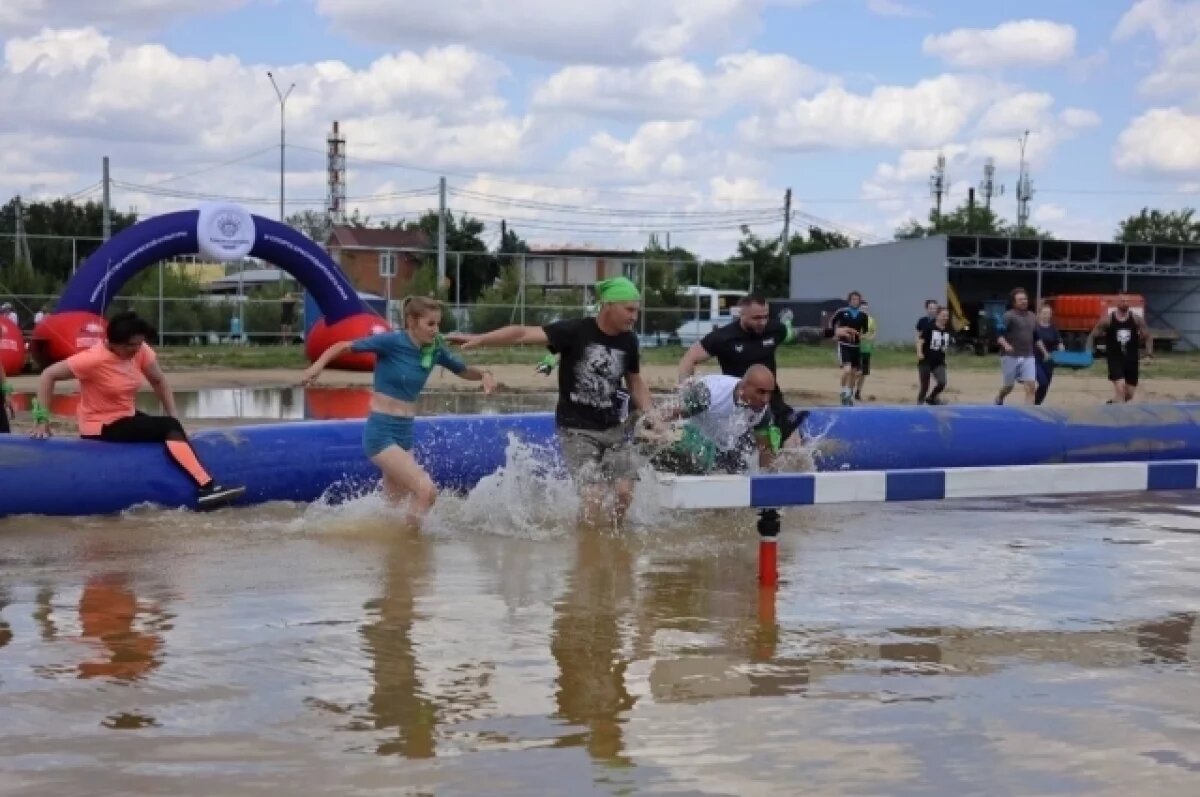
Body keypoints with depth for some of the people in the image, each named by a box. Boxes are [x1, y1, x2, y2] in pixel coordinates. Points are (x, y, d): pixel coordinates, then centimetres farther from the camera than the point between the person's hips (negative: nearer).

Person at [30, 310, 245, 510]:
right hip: (102, 428, -8)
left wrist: (173, 417, -4)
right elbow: (48, 375, -19)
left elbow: (159, 381, 6)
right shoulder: (94, 359, -23)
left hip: (128, 418, 8)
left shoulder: (140, 351, -5)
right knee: (170, 428, -21)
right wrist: (42, 419, -22)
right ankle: (206, 488, -31)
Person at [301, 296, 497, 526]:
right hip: (380, 431, -7)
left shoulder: (435, 349, 2)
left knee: (394, 503, 15)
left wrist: (484, 374, -4)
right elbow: (344, 346, -10)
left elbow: (464, 371, 17)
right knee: (427, 490, -17)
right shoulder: (392, 341, -14)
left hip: (405, 432, 7)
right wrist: (318, 364, -27)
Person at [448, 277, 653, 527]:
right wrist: (478, 340, -29)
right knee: (594, 494, -12)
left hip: (613, 428, 5)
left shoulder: (628, 341, 0)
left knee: (625, 492, -1)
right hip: (577, 428, -5)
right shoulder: (575, 330, -16)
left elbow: (635, 382, 15)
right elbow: (524, 334, -21)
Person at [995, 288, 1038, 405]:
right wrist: (1005, 345, -33)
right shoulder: (1009, 316, -9)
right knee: (1009, 386, 10)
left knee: (1031, 386, -9)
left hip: (1028, 357, 5)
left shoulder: (1031, 316, 11)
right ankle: (999, 400, 43)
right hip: (1011, 356, -5)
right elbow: (998, 334, -17)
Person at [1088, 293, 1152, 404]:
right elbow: (1092, 336, 4)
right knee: (1120, 388, -21)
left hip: (1131, 359, 3)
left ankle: (1115, 404, 40)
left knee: (1129, 394, 11)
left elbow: (1147, 337, 7)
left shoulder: (1136, 319, 1)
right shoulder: (1108, 319, -4)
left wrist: (1149, 352, -9)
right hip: (1115, 358, -3)